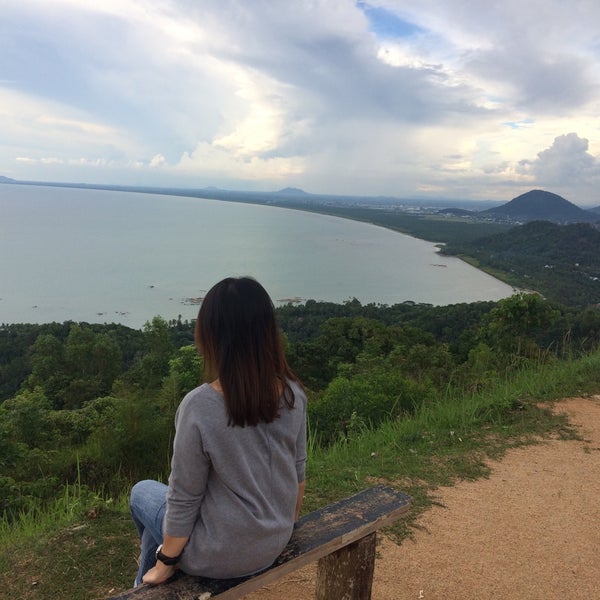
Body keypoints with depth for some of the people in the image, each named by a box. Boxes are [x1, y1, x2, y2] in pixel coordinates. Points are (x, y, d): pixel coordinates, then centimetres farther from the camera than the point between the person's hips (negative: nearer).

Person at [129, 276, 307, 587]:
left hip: (220, 556, -5)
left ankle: (146, 585, 47)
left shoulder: (199, 406, -30)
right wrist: (288, 521, 18)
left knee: (142, 492, 24)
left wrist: (166, 563, -1)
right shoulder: (292, 393, -13)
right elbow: (298, 472, 0)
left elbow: (183, 500, -19)